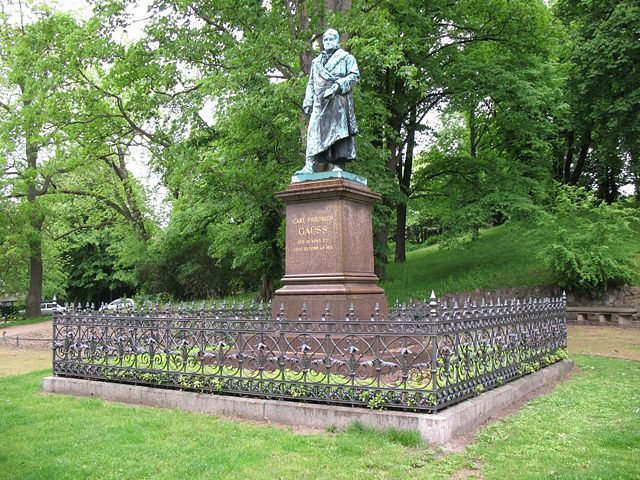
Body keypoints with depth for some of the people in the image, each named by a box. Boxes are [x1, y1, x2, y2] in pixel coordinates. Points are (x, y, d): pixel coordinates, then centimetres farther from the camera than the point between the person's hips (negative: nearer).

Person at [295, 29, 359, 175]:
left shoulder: (346, 57, 15)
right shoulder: (316, 61, 29)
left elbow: (355, 75, 0)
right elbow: (311, 83, 26)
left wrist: (337, 86, -14)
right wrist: (307, 102, 12)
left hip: (338, 99, -4)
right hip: (320, 102, 4)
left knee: (338, 130, -13)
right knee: (314, 131, -9)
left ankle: (338, 165, -17)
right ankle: (310, 165, -16)